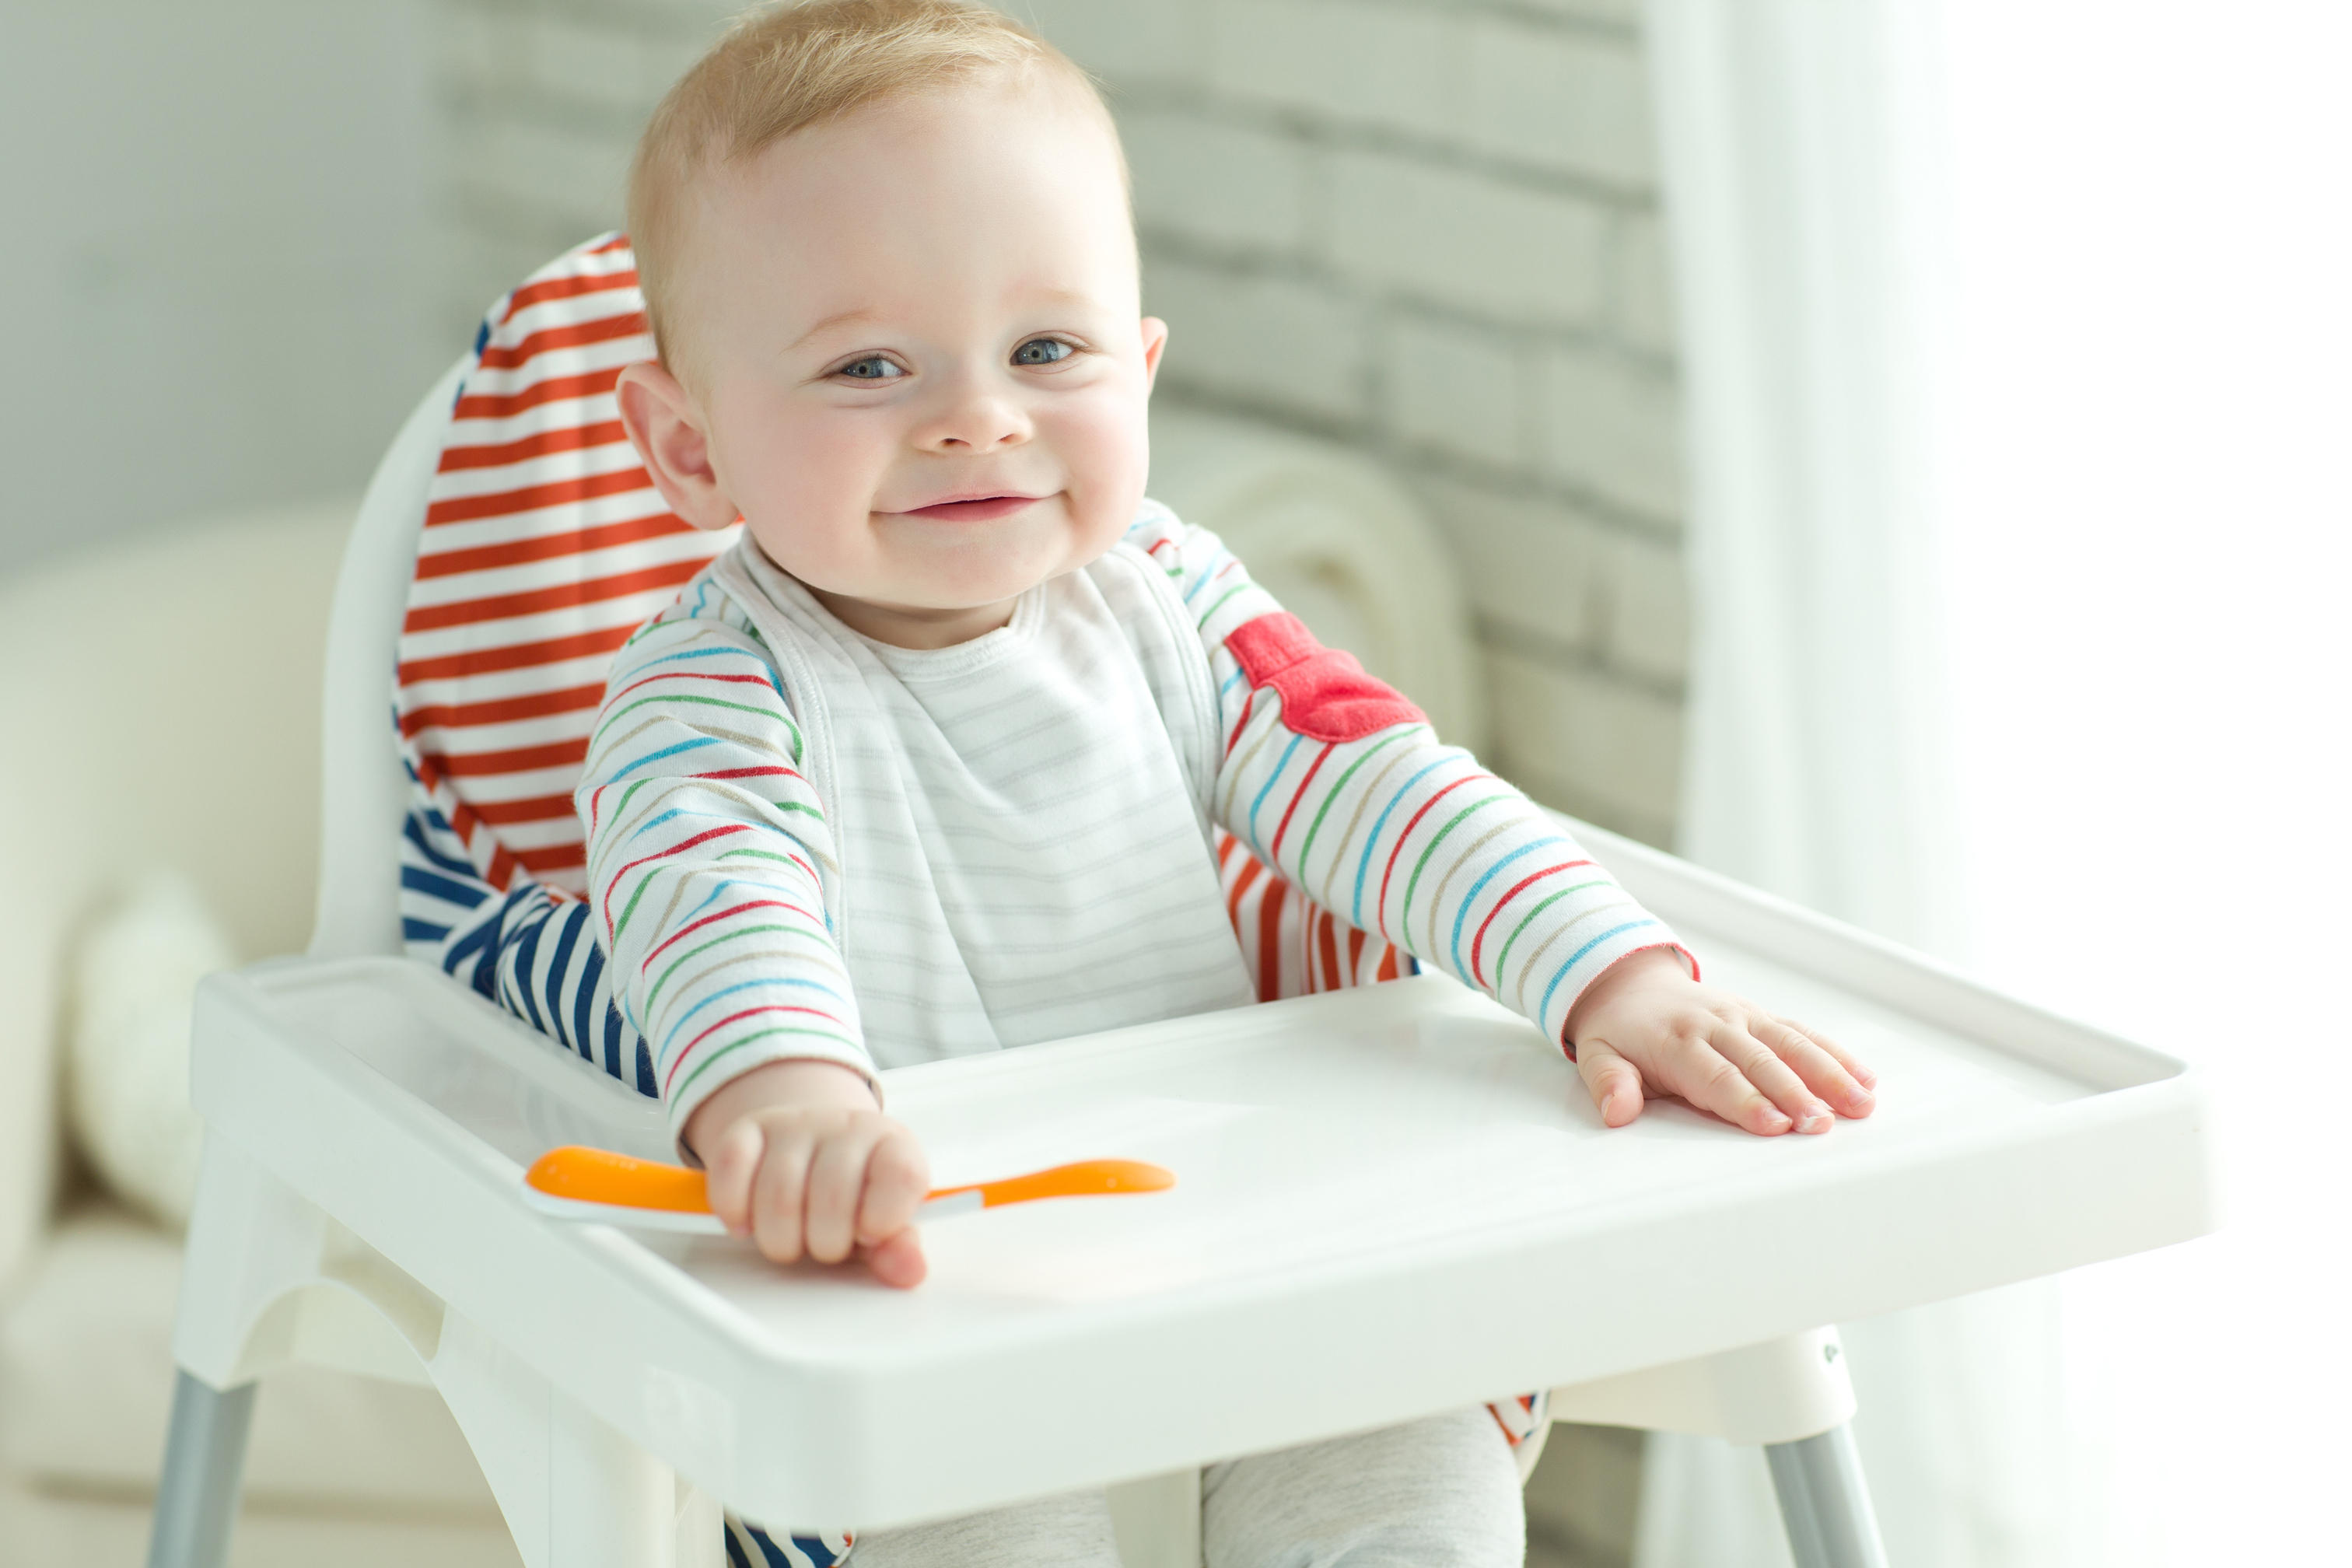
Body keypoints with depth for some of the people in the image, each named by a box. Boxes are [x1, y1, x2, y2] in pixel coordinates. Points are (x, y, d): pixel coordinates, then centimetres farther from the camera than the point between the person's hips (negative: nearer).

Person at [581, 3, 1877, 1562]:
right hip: (898, 1287, -4)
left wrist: (1616, 980, -18)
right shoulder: (715, 688, -13)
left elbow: (1383, 785, 0)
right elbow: (712, 885, -33)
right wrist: (783, 1092, -57)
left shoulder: (1160, 604, 3)